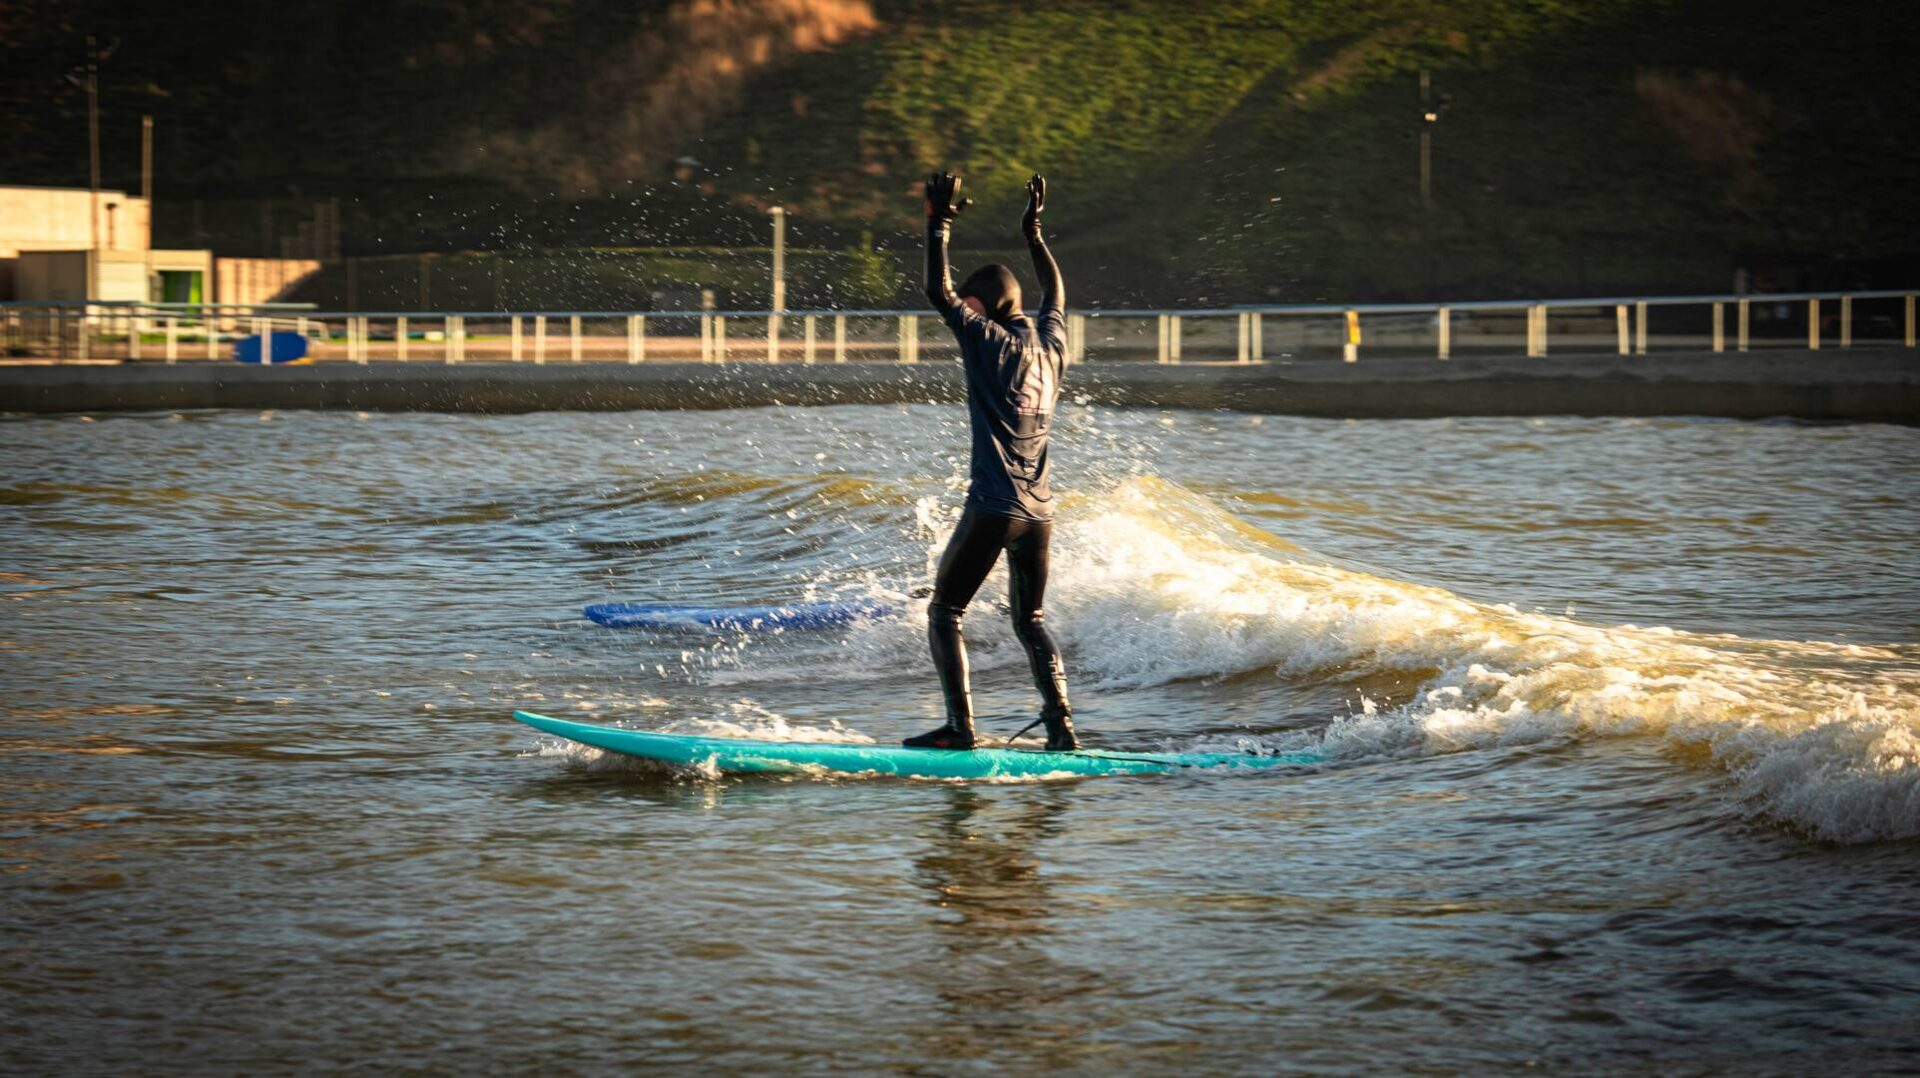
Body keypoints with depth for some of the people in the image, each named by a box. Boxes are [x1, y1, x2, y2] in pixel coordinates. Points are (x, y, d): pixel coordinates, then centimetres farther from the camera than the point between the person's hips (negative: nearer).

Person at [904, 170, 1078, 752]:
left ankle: (959, 725, -6)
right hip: (1040, 510, 7)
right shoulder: (1050, 344, 11)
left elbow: (939, 292, -7)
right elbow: (1056, 295, 31)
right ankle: (1061, 724, 2)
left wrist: (939, 225, 1)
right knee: (1030, 622, 16)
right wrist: (1033, 233, 39)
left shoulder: (990, 343, -8)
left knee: (944, 612, 3)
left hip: (994, 507, -7)